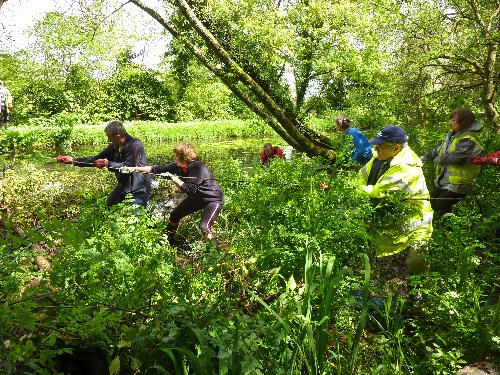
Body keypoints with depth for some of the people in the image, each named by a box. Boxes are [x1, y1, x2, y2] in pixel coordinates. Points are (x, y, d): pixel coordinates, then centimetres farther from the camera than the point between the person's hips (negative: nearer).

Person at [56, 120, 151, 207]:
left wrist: (108, 163, -24)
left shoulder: (135, 145, -20)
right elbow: (95, 159, 7)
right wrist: (72, 160, 2)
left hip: (139, 188, -8)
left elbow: (128, 167, -25)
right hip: (124, 185, 8)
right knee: (108, 207, 14)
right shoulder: (114, 147, 3)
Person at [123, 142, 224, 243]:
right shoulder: (178, 166, -9)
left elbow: (189, 189, -32)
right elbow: (159, 169, -4)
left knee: (204, 226, -25)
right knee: (174, 215, 13)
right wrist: (136, 169, -4)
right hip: (196, 198, 8)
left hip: (213, 199, -8)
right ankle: (166, 241, 34)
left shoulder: (198, 168, -31)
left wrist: (174, 178, -28)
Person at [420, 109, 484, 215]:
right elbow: (439, 149, 18)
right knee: (433, 202, 16)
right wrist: (426, 157, 4)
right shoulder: (452, 135, 12)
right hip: (443, 179, 10)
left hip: (457, 183, -10)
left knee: (441, 207, -11)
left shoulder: (469, 139, -19)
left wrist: (440, 159, -15)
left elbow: (458, 157, -29)